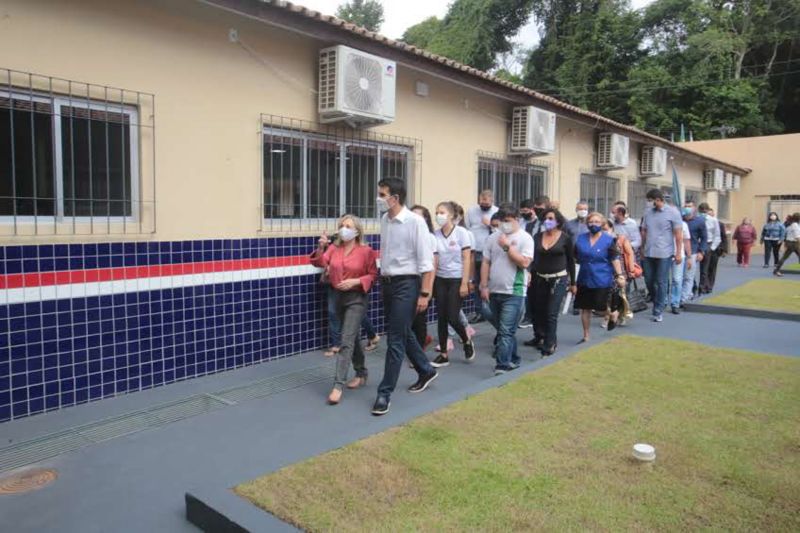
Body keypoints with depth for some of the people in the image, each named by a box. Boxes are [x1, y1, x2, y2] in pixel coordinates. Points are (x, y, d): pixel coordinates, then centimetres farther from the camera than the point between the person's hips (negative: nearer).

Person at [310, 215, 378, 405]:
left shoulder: (366, 251, -8)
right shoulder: (334, 249, 4)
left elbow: (373, 275, -6)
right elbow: (319, 262, -8)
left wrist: (355, 281, -19)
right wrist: (320, 247, -25)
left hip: (357, 298, -5)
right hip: (339, 297, 6)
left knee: (346, 341, -12)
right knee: (353, 339, 18)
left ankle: (338, 386, -12)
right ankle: (361, 374, 35)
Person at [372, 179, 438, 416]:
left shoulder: (415, 221, -16)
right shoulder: (384, 220, 5)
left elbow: (426, 261, -15)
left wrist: (425, 294, -16)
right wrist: (381, 281, 16)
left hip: (406, 284, -8)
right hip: (387, 283, 8)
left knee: (395, 339, -4)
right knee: (403, 334, 19)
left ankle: (385, 393, 6)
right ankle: (426, 371, 40)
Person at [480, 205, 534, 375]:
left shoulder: (525, 238, -4)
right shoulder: (493, 237, 8)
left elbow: (525, 263, -14)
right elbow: (486, 263, 9)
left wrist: (507, 246, -14)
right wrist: (484, 286, 3)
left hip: (513, 292, -5)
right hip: (494, 291, 5)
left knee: (506, 331, -10)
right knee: (502, 329, 15)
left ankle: (502, 366, -8)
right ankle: (512, 359, 30)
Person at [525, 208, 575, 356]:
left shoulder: (565, 238, -2)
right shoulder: (537, 237, 4)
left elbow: (571, 261, 4)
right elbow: (533, 258, 6)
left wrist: (573, 283, 6)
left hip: (559, 279, -3)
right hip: (539, 279, 3)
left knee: (551, 313, -7)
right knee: (538, 311, 11)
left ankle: (549, 345, 1)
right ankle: (540, 337, 34)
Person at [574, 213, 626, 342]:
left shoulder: (608, 240, -5)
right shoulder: (581, 238, 5)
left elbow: (615, 259, -7)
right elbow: (575, 258, 13)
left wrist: (619, 275, -12)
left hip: (602, 280, -4)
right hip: (584, 279, 4)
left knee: (601, 306, -4)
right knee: (585, 308, 7)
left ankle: (613, 317, 33)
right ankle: (586, 336, 20)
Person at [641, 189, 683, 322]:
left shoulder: (672, 212, -5)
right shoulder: (648, 212, 6)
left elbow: (679, 234, -5)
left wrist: (679, 253, -8)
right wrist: (642, 249, 11)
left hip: (664, 254, -5)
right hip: (648, 253, 5)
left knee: (661, 282, 1)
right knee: (649, 281, 9)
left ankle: (658, 311, 9)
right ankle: (661, 300, 33)